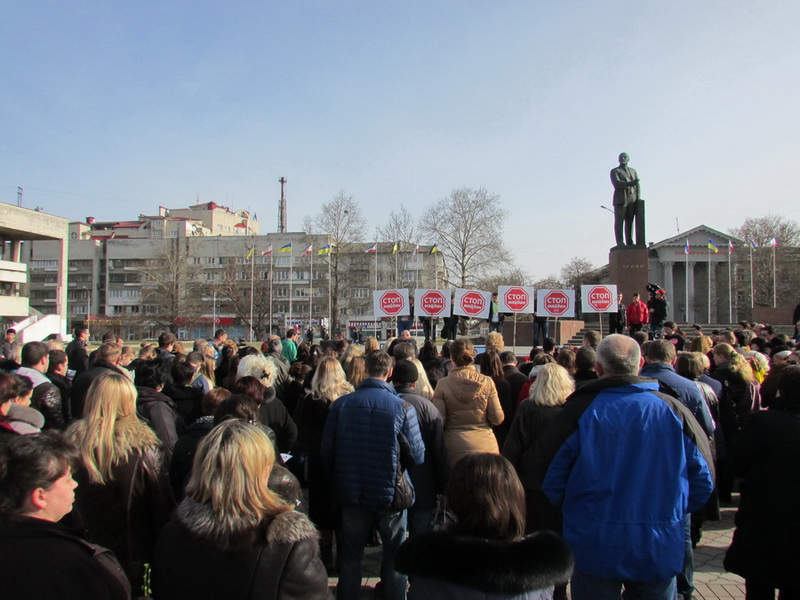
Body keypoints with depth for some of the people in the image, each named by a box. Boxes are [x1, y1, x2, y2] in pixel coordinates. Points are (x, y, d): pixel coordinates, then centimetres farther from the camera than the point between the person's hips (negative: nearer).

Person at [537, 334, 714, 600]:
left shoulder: (579, 410, -14)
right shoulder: (673, 409, -7)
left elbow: (551, 478, -7)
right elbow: (703, 480, 0)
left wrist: (572, 512, 12)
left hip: (594, 549, -2)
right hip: (661, 551, 2)